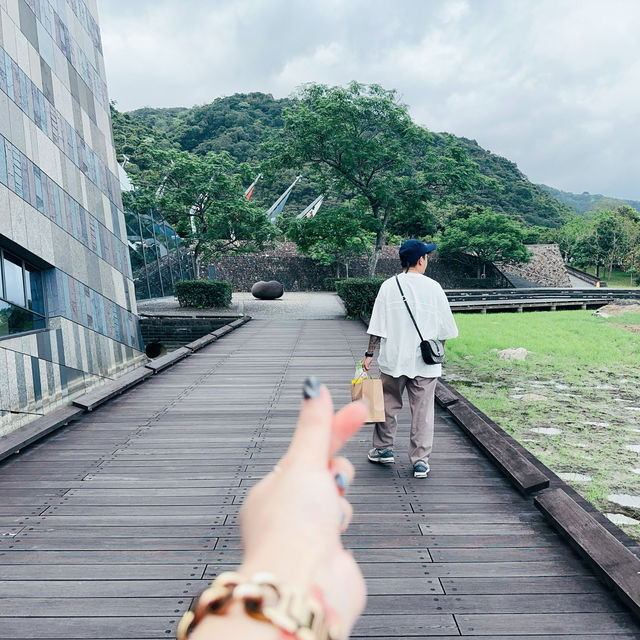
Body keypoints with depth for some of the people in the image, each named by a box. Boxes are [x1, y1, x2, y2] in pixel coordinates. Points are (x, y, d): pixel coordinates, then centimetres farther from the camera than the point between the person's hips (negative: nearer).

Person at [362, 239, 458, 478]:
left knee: (388, 404, 16)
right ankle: (420, 461, 12)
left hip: (392, 360, 1)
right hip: (425, 363, -1)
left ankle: (384, 449, 28)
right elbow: (445, 328, 1)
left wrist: (369, 354, 2)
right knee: (423, 411, 7)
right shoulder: (433, 287, -4)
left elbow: (377, 326, -4)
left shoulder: (388, 286, -3)